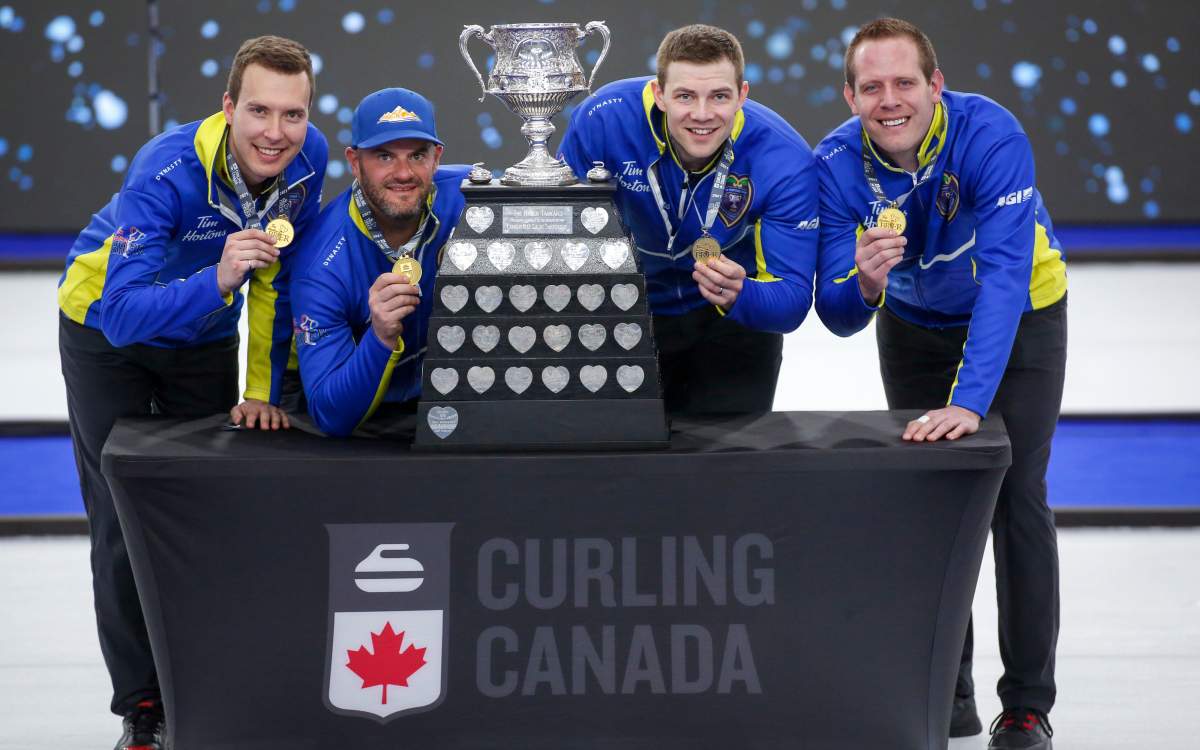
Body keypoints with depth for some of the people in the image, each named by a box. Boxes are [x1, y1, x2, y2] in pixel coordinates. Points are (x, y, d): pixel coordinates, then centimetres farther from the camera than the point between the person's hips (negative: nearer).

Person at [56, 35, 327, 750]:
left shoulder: (307, 158, -22)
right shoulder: (168, 171, -37)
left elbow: (281, 278, -8)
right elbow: (123, 314, -42)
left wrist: (264, 389, -10)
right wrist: (219, 279, -57)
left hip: (204, 336, 4)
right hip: (108, 329, -4)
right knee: (125, 522, -5)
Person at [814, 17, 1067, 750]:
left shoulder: (990, 134, -36)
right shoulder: (839, 163, -25)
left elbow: (1005, 275, -43)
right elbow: (838, 317, -24)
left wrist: (970, 401, -52)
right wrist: (864, 280, -48)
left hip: (1021, 316, -3)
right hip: (915, 325, 3)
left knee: (1017, 496, -10)